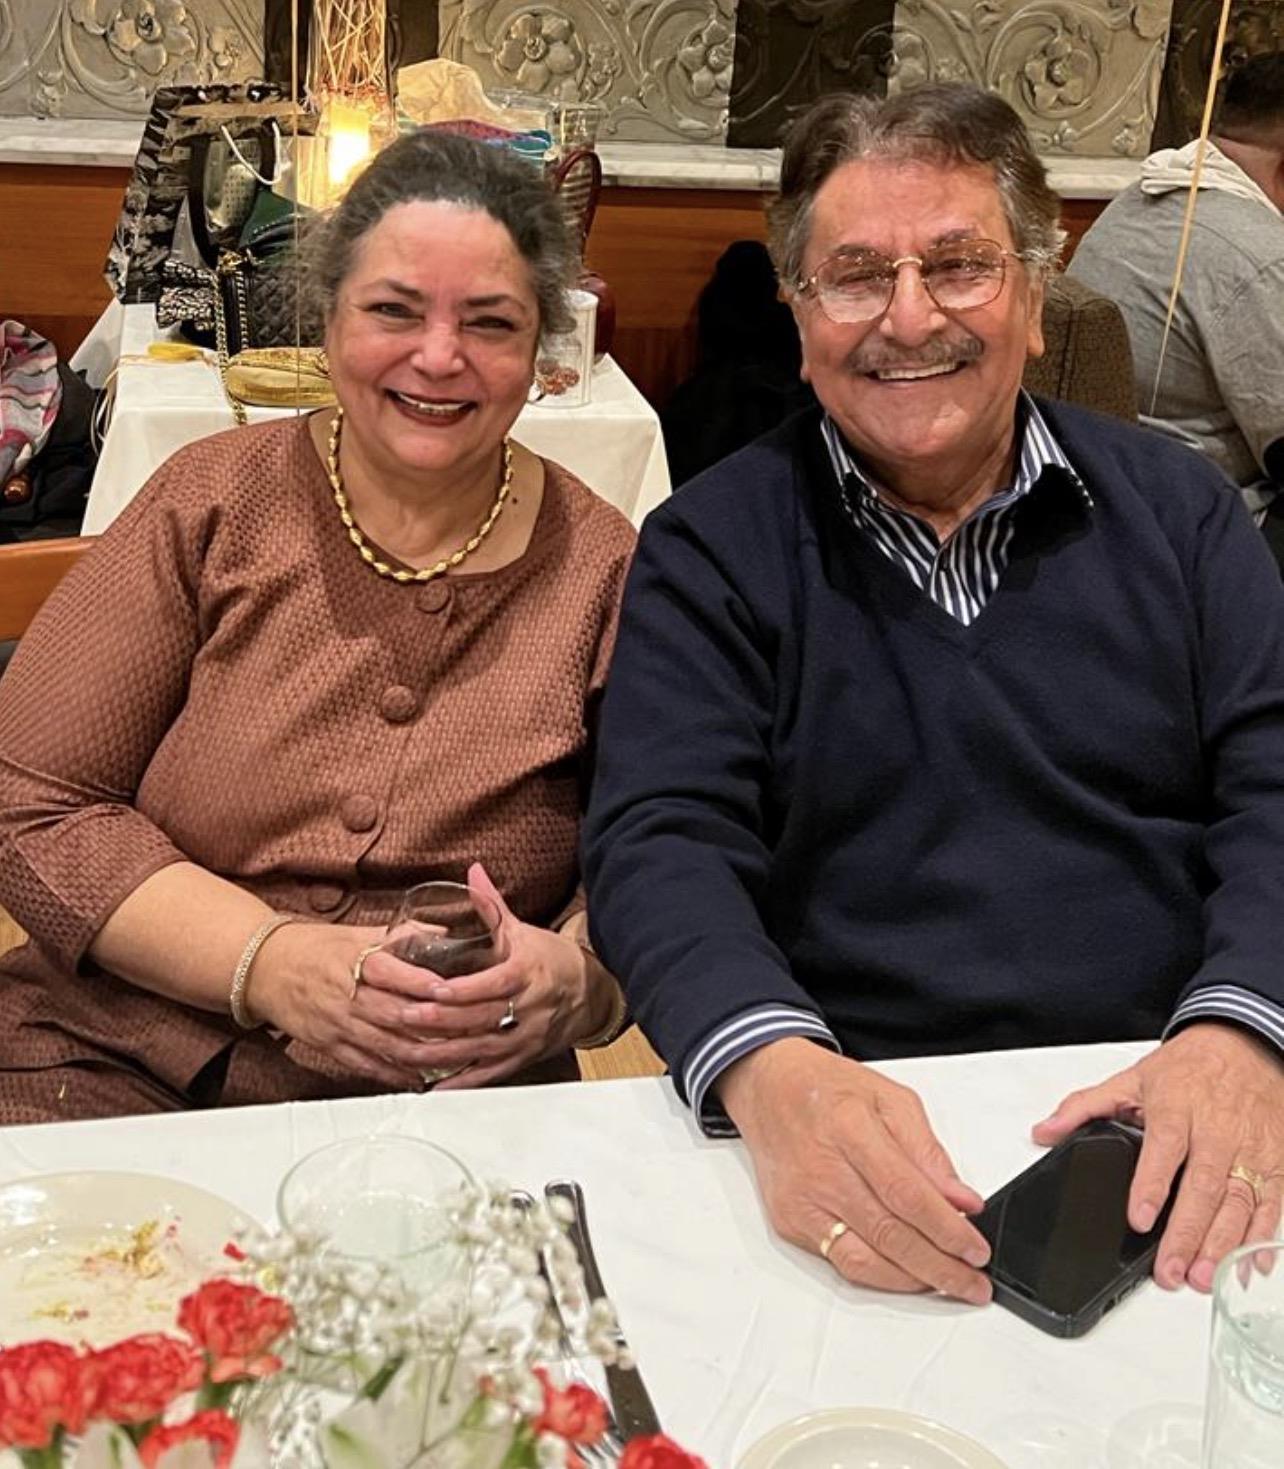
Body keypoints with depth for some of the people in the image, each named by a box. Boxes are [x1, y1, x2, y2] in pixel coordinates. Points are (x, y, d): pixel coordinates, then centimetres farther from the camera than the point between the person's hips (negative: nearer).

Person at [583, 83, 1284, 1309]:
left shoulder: (1174, 510, 10)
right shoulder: (712, 550, 3)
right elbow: (661, 843, -8)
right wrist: (770, 1068, -30)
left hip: (1167, 1117, 1)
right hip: (864, 1134, -1)